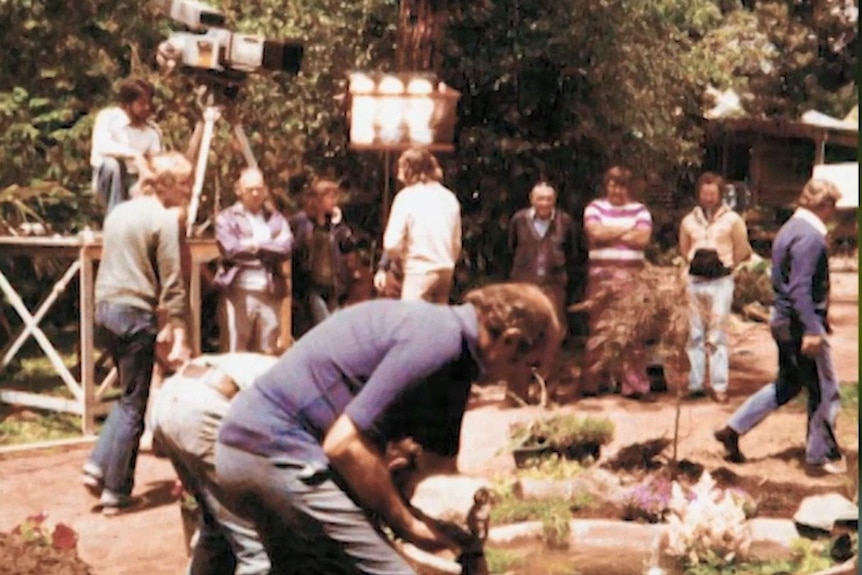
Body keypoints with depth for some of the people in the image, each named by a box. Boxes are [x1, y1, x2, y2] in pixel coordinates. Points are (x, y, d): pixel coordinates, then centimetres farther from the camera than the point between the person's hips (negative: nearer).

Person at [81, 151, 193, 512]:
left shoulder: (119, 212, 12)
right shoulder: (165, 219, -11)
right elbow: (172, 285, -14)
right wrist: (178, 338, -14)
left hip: (104, 309, 8)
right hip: (135, 314, -8)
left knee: (130, 394, 21)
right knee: (133, 403, 3)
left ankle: (99, 466, 13)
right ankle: (115, 491, 8)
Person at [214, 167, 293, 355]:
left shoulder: (275, 218, 16)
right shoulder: (226, 218, 7)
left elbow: (286, 248, 0)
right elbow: (231, 249, -9)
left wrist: (256, 245, -6)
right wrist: (269, 249, -2)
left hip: (270, 290, 3)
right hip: (239, 289, -3)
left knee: (269, 353, 5)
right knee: (235, 352, -5)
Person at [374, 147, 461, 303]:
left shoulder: (407, 196, -6)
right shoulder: (449, 197, 9)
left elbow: (392, 243, -10)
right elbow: (456, 242, 14)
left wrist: (399, 262, 8)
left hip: (420, 270, -6)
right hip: (446, 270, 6)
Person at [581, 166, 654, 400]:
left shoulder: (639, 210, 11)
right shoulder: (595, 207, 10)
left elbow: (643, 238, -5)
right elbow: (595, 232, -9)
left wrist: (609, 233, -3)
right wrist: (626, 230, -1)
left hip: (631, 275, 1)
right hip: (601, 275, 0)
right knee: (599, 329, 0)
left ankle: (634, 384, 1)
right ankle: (595, 382, 7)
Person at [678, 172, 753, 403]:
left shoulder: (732, 220, -2)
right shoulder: (689, 221, 9)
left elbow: (743, 251, 5)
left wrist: (725, 265, 7)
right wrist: (695, 263, 11)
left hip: (721, 282, -4)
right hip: (696, 281, 4)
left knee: (717, 336, -6)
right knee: (696, 334, 7)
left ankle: (719, 386, -4)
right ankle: (695, 384, 11)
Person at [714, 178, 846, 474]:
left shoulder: (791, 228, 12)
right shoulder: (810, 236, -19)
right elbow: (800, 287, -26)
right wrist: (812, 330, -29)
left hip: (784, 320, 10)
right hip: (801, 324, -10)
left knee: (787, 385, 20)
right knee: (825, 391, 4)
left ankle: (733, 429, 19)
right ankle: (821, 454, 15)